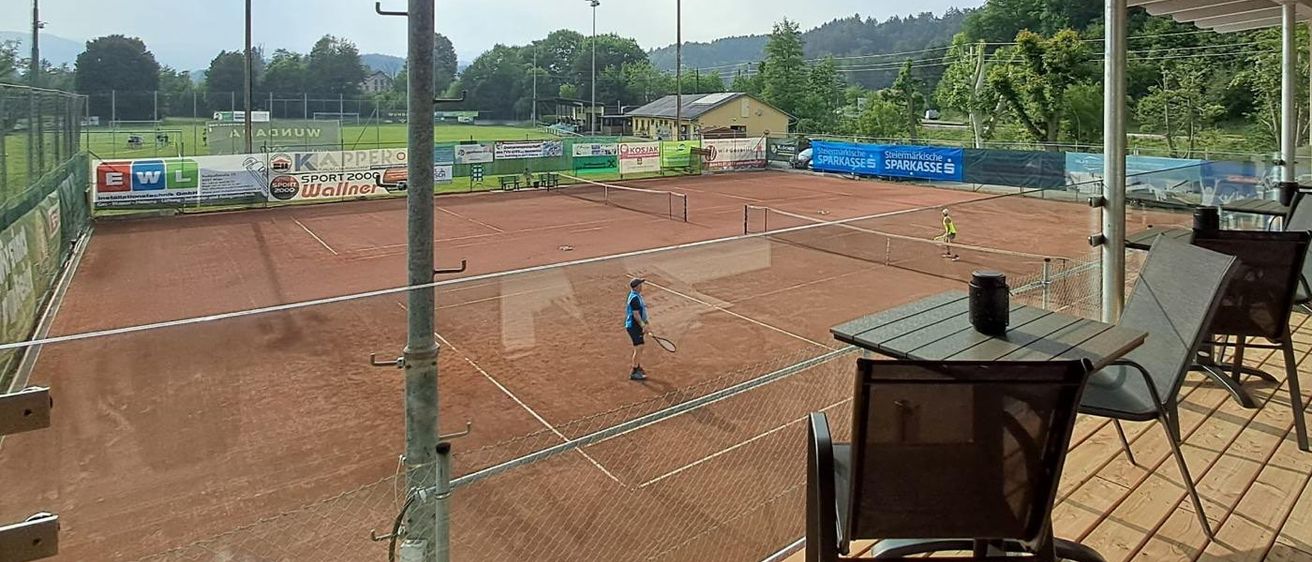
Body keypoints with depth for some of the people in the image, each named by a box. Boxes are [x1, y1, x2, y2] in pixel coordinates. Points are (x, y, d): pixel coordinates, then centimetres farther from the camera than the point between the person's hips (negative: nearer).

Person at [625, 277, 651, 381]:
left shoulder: (637, 296, 13)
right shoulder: (635, 298, -20)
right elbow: (636, 315, -23)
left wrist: (647, 323, 21)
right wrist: (643, 326, -21)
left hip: (638, 326, 10)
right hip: (634, 326, -10)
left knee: (639, 349, 16)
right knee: (638, 348, -7)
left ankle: (639, 369, 26)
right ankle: (633, 373, -1)